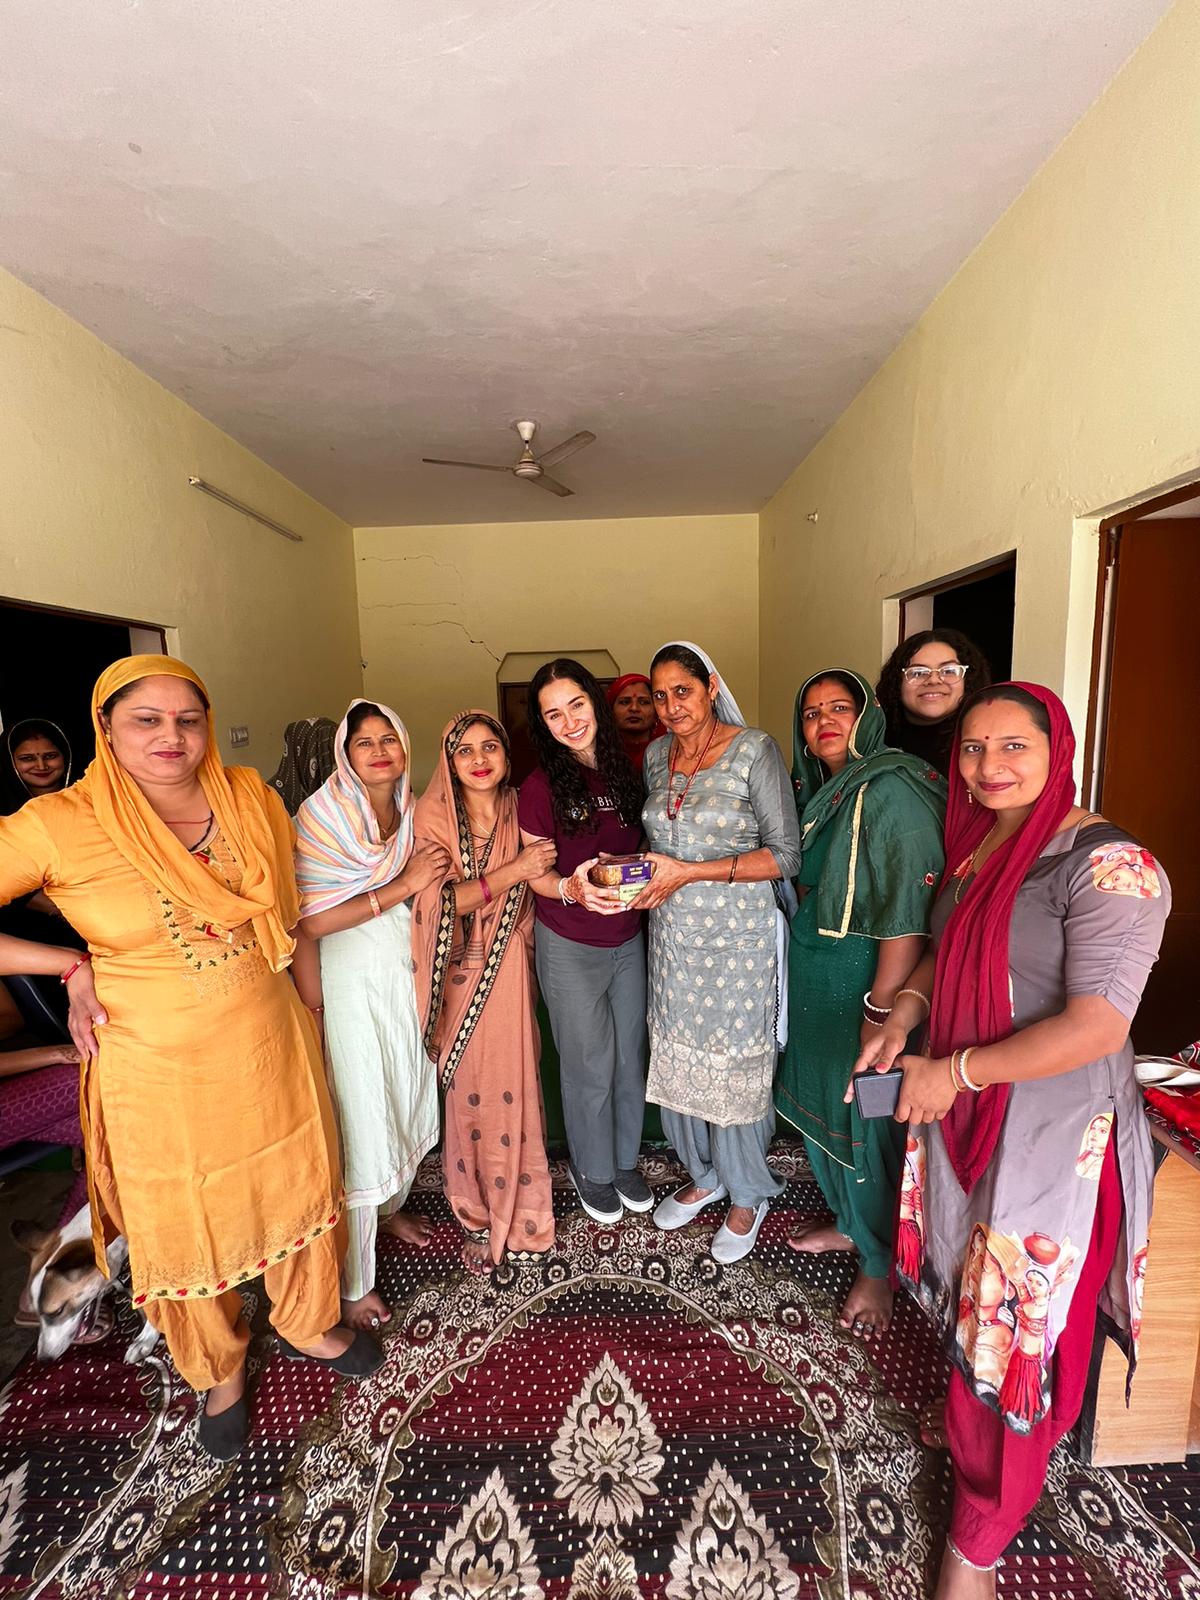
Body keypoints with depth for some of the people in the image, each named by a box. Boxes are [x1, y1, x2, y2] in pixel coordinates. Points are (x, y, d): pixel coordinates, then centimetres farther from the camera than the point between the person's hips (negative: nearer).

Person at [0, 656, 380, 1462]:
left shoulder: (250, 797, -7)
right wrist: (73, 967, -13)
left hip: (270, 1047, 3)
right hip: (156, 1069, -2)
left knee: (299, 1185, 20)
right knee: (185, 1221, 19)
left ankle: (310, 1323, 52)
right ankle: (220, 1369, 51)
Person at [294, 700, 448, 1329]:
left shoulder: (413, 810, 3)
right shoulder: (322, 814, -15)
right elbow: (311, 921, -22)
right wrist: (404, 884, -22)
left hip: (406, 969, 6)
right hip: (350, 978, -6)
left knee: (409, 1093, 19)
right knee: (358, 1117, 2)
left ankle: (391, 1205, 47)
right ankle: (351, 1283, 22)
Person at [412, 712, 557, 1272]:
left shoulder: (518, 811, 2)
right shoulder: (434, 816, -7)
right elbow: (440, 902, -16)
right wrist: (513, 871, -23)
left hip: (509, 970, 2)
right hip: (463, 973, -2)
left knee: (514, 1086, 9)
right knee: (470, 1091, 7)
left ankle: (515, 1209, 33)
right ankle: (478, 1215, 31)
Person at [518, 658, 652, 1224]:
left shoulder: (624, 772, 0)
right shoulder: (540, 787, -13)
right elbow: (536, 875, -9)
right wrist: (572, 889, -29)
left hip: (629, 939, 4)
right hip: (570, 948, -4)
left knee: (631, 1057, 18)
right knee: (591, 1066, 11)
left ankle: (626, 1159, 43)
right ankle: (592, 1171, 39)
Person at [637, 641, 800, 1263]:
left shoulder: (755, 749, -12)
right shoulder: (656, 754, 6)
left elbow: (785, 855, -14)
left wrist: (691, 872, -20)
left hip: (737, 935, -5)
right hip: (671, 932, 6)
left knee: (733, 1065, 8)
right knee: (676, 1059, 16)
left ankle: (746, 1195, 35)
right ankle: (703, 1174, 42)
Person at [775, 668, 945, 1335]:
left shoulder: (891, 790, -20)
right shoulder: (818, 791, 7)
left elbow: (910, 912, -24)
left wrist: (880, 1011, -22)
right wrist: (794, 974, 15)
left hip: (863, 981, -8)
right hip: (810, 980, 8)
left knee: (870, 1121, 8)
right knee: (821, 1103, 22)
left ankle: (880, 1265, 33)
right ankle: (848, 1222, 47)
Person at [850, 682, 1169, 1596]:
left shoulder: (1108, 865, -19)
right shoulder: (977, 848, 4)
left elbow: (1097, 1027, -25)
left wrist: (953, 1071, -19)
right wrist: (904, 1015, -1)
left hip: (1052, 1131, -6)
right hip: (963, 1111, 6)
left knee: (1016, 1320, 10)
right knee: (969, 1290, 24)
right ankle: (967, 1416, 52)